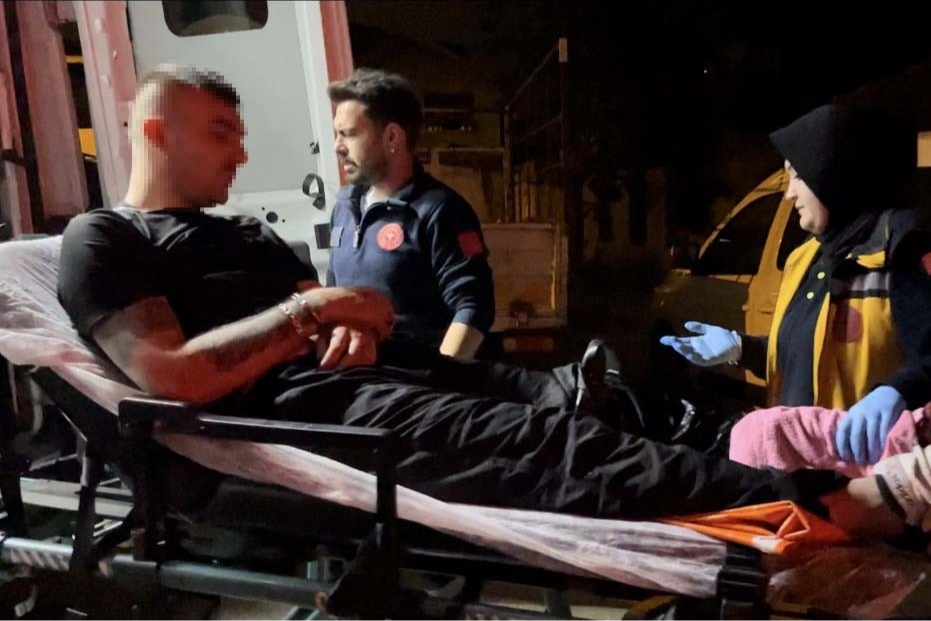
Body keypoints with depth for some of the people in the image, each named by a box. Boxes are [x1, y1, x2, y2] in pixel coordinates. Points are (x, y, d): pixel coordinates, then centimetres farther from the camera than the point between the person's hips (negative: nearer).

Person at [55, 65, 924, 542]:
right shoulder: (103, 241, 3)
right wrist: (304, 315, -14)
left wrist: (356, 325, -5)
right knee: (540, 444, -24)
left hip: (371, 374, 8)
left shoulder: (246, 232, 28)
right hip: (299, 408, -8)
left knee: (553, 393, -11)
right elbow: (170, 376, -13)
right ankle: (836, 502, -26)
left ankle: (837, 476, -13)